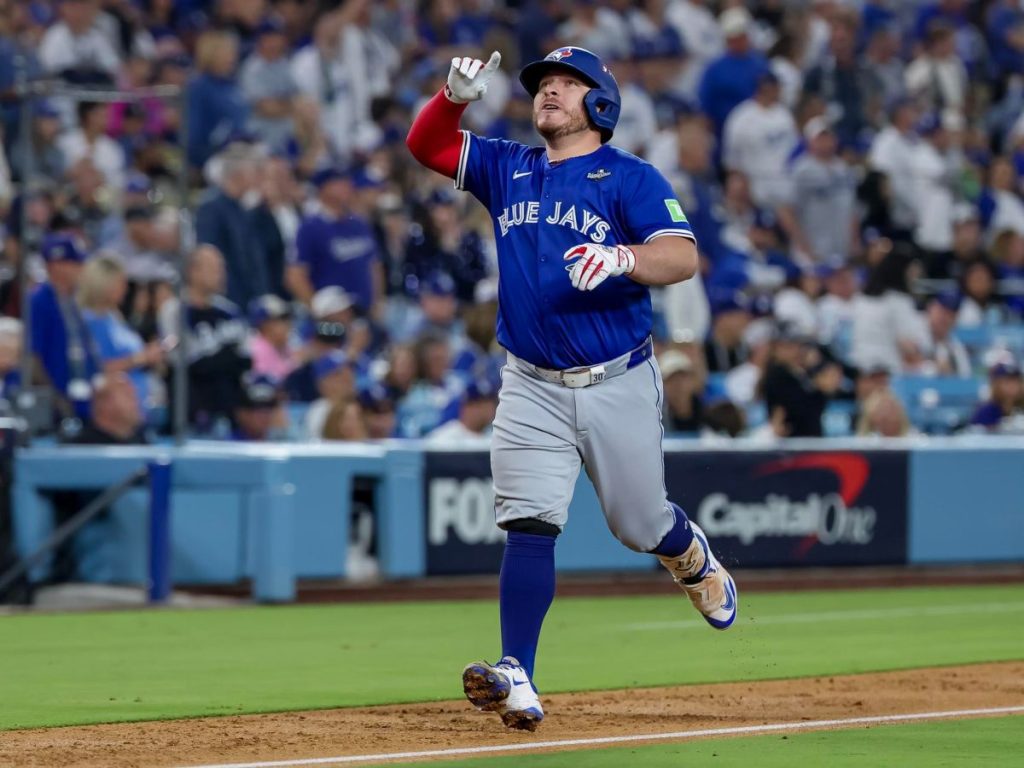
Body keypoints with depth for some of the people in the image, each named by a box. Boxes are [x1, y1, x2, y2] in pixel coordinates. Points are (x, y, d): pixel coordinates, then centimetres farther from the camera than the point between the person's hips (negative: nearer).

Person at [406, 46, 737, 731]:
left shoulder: (631, 179, -4)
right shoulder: (507, 168, 11)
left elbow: (684, 258, -17)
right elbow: (426, 144, 8)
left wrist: (621, 257, -37)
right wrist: (457, 95, -12)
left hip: (619, 385, -2)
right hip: (532, 390, 2)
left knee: (640, 524, 12)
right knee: (530, 526, -12)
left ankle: (696, 563, 48)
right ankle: (519, 682, -21)